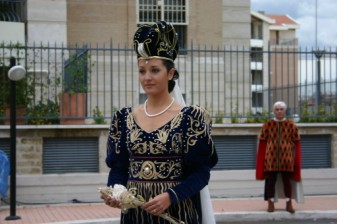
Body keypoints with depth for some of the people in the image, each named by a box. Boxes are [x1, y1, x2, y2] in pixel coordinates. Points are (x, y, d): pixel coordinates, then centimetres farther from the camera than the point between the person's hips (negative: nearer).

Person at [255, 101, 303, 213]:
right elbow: (262, 142, 4)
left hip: (286, 158, 0)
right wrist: (262, 158, 0)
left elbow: (297, 142, 6)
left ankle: (289, 203, 13)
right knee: (271, 180, 3)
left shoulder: (291, 125, 4)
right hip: (271, 157, 0)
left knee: (287, 180, 4)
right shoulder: (267, 125, 3)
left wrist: (296, 159, 1)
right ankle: (270, 203, 11)